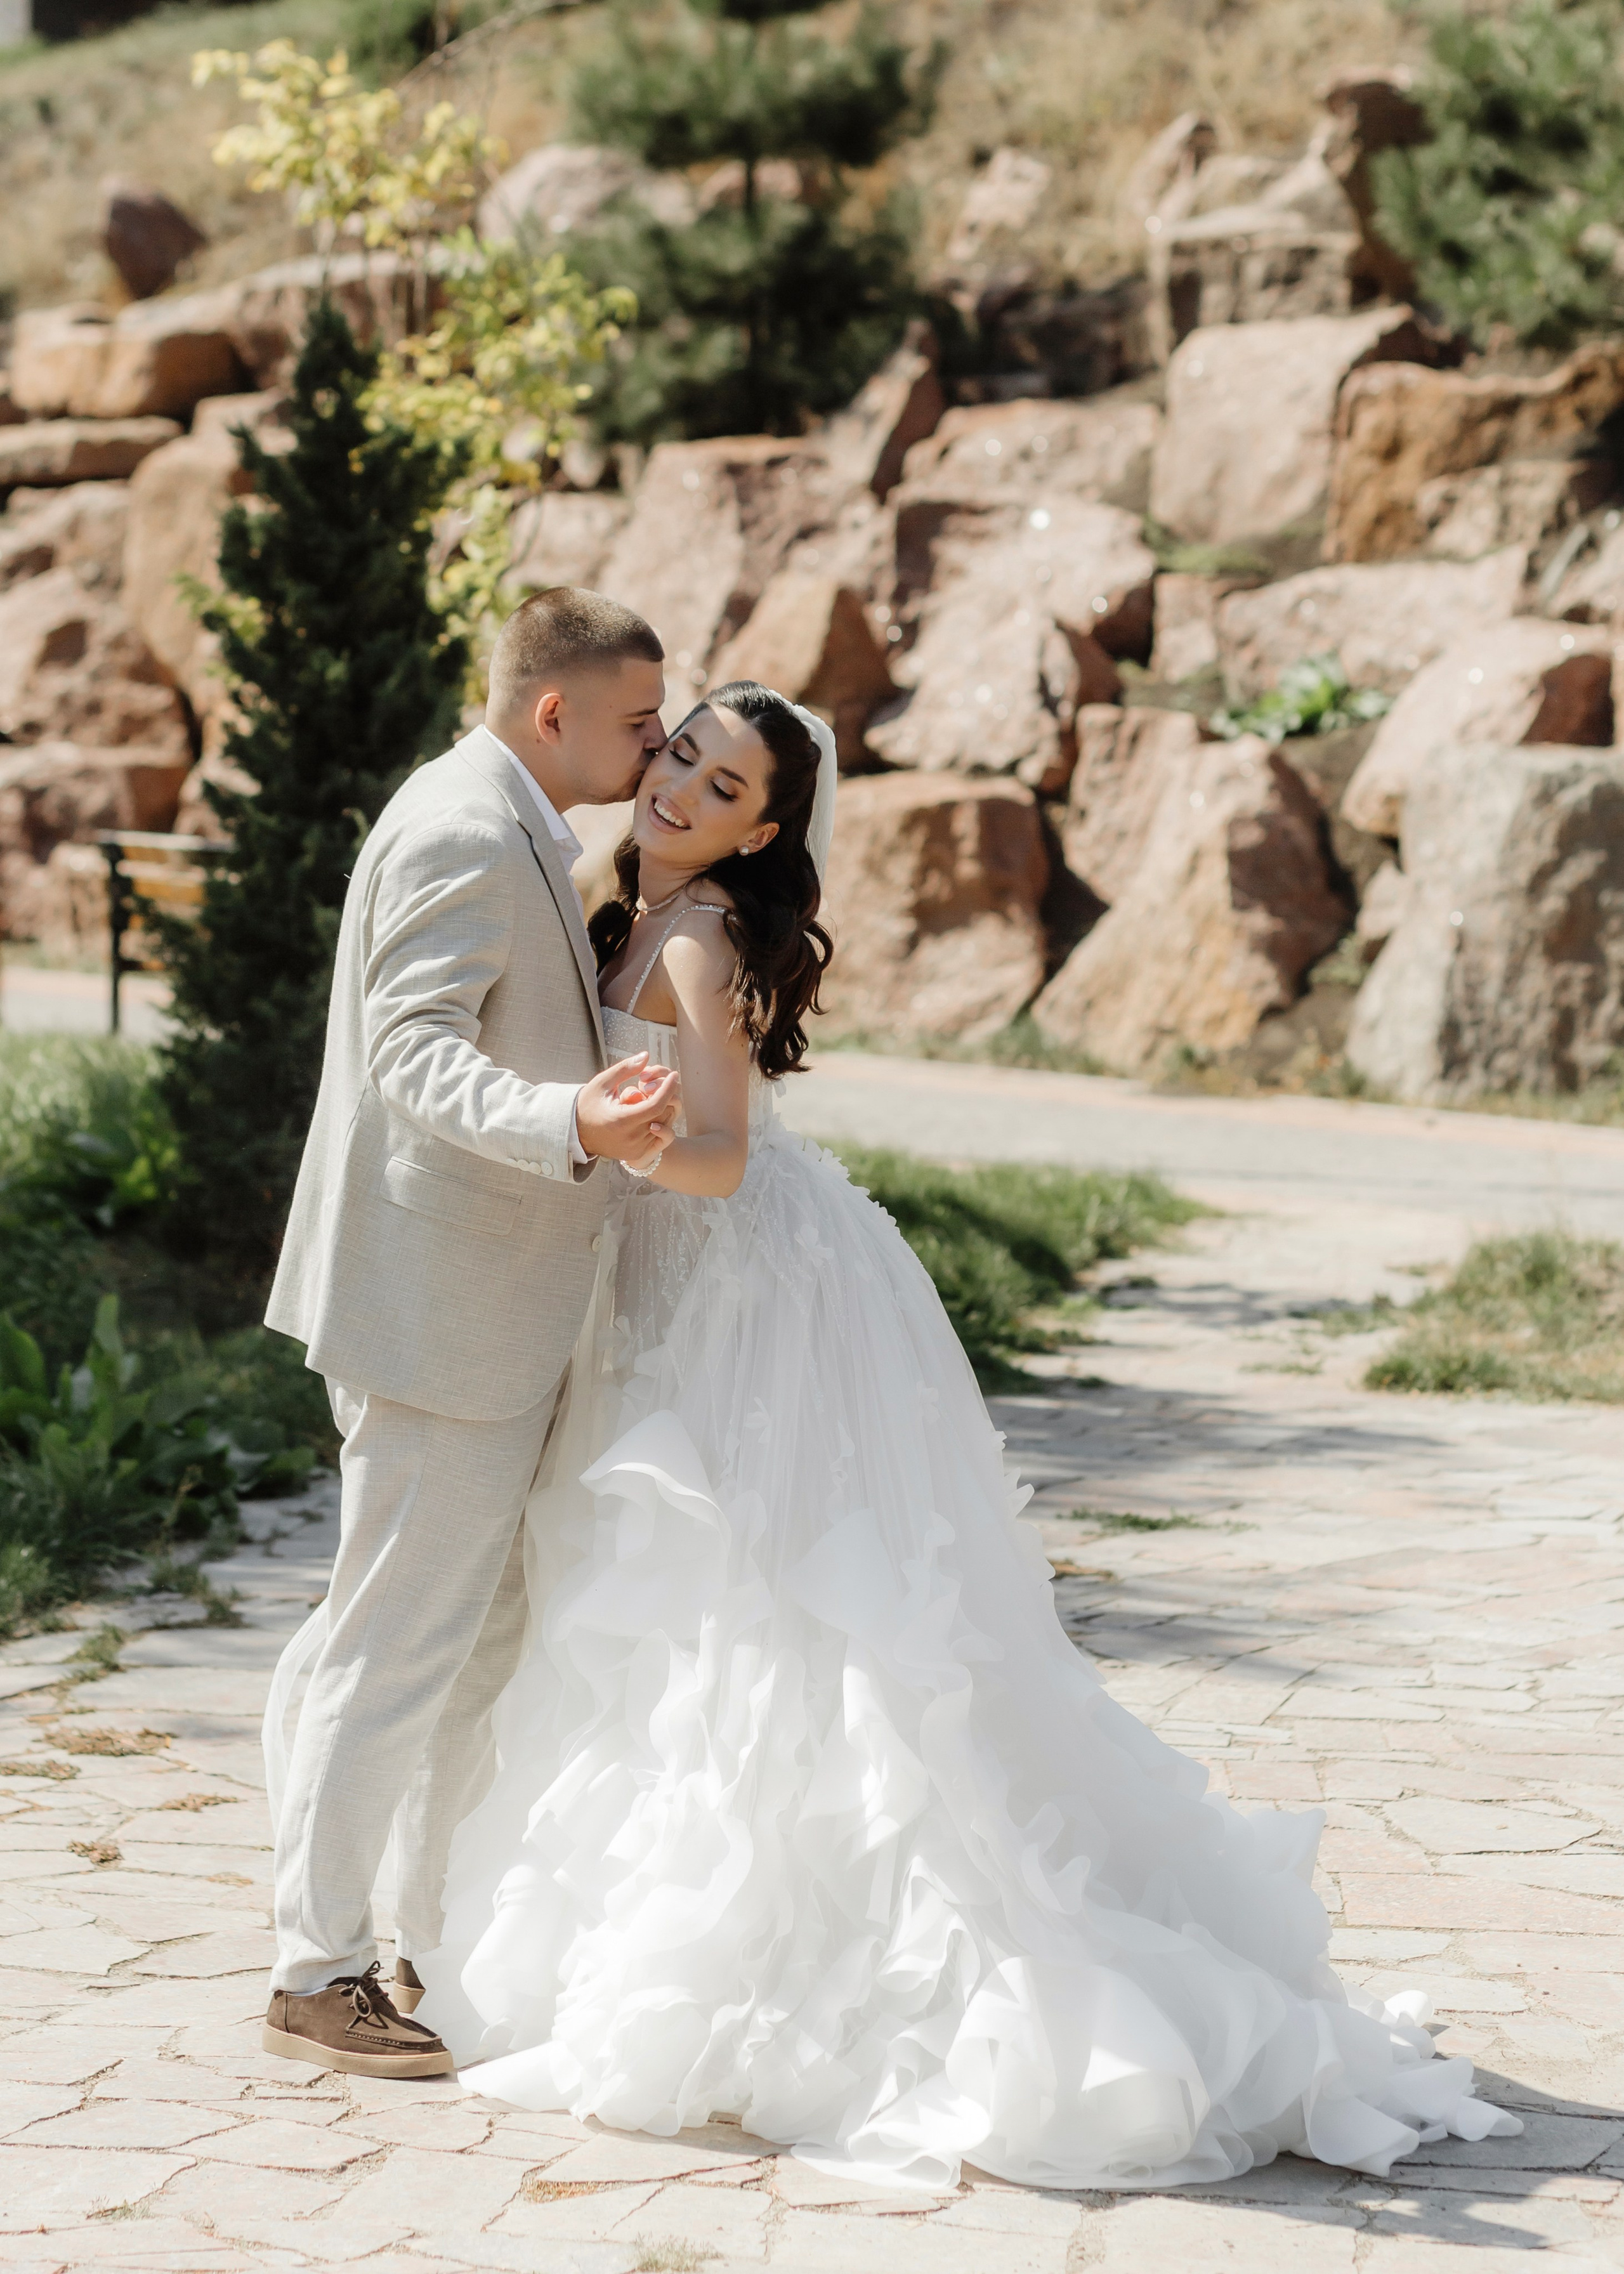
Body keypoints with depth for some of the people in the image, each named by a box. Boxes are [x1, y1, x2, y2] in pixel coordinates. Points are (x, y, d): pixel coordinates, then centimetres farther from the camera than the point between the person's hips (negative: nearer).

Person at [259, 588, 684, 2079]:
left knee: (487, 1636, 16)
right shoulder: (465, 832, -17)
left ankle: (446, 1942, 26)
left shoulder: (508, 828, 15)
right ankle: (316, 1972, 7)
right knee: (401, 1642, -3)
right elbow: (419, 1057, -29)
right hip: (442, 1310, -11)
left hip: (491, 1307, 11)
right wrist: (575, 1123, -44)